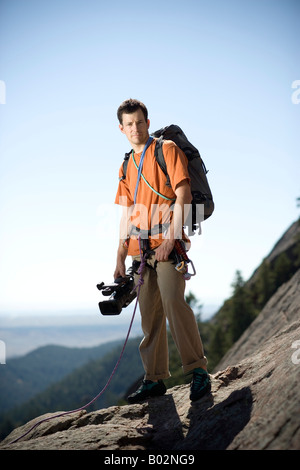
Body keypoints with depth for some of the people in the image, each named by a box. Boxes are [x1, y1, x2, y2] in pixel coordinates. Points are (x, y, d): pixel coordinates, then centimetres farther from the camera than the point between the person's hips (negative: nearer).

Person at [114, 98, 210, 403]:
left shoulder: (167, 150, 3)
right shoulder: (126, 167, 20)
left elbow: (183, 196, -6)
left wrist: (170, 239, -15)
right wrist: (120, 258, 13)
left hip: (167, 243, -6)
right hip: (141, 247, 6)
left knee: (172, 300, -19)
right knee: (148, 311, 5)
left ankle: (197, 369, -8)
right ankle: (154, 379, 11)